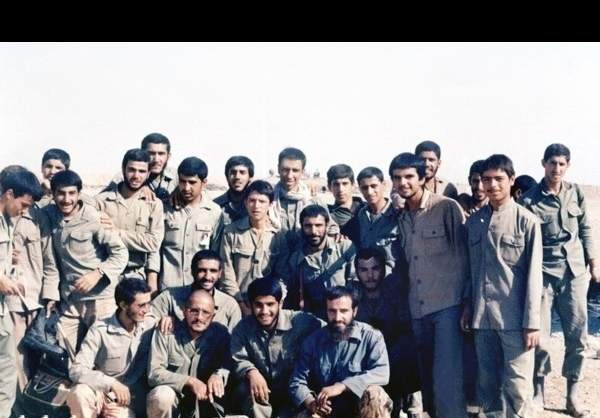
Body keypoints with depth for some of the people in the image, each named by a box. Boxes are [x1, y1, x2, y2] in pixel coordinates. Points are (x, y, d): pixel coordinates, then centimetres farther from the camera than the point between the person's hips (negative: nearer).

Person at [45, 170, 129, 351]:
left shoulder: (94, 217, -12)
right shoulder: (49, 215, 3)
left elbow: (120, 253, -9)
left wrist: (98, 273, -21)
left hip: (100, 297, -4)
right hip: (68, 300, 4)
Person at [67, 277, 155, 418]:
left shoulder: (151, 327, -4)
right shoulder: (100, 330, -12)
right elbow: (76, 370, -17)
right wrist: (111, 383, -28)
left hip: (132, 399, 1)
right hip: (102, 393, -1)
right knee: (79, 393, -32)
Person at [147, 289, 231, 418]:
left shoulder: (221, 333, -3)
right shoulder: (166, 332, -11)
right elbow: (154, 373, -15)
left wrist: (218, 375, -24)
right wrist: (190, 381, -25)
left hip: (203, 397, 3)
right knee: (162, 396, -33)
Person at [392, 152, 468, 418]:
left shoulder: (447, 208, -7)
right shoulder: (402, 217, 11)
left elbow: (463, 255, -6)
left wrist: (466, 301, -7)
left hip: (447, 305, -6)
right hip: (418, 309, 6)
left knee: (446, 379, -9)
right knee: (427, 376, 13)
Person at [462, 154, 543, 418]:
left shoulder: (526, 221, -4)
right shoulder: (474, 221, 9)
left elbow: (533, 275, -6)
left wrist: (532, 323, -10)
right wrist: (468, 306, 10)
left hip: (514, 317, -4)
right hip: (482, 316, 4)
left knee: (517, 385, -3)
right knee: (487, 382, 11)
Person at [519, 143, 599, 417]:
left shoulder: (576, 193, 6)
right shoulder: (529, 199, -5)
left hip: (574, 272, 3)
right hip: (543, 273, -3)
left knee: (577, 335, 3)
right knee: (539, 338, -3)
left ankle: (573, 394, 17)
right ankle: (538, 391, 17)